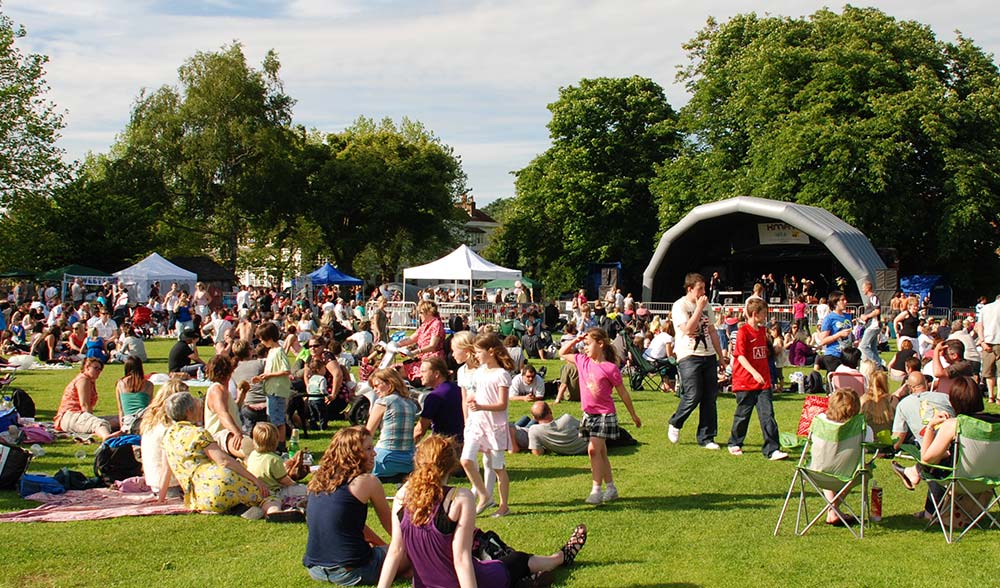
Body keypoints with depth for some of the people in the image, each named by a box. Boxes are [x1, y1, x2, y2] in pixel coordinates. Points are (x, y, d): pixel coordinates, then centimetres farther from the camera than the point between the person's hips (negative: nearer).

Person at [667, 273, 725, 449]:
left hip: (708, 355, 6)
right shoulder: (680, 306, -6)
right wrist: (699, 308, -15)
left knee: (710, 396, 2)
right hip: (689, 356, -6)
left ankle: (706, 438, 10)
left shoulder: (706, 305, 15)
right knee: (693, 396, -13)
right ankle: (675, 424, 13)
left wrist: (721, 355, 19)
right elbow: (688, 329, -19)